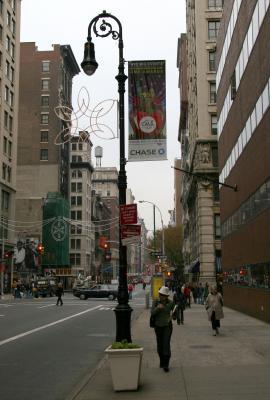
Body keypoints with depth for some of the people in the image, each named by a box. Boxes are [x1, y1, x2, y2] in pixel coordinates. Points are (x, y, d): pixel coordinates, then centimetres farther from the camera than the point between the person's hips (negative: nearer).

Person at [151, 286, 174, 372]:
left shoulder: (170, 303, -8)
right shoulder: (156, 302, -6)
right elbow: (152, 312, -15)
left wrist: (171, 316, -20)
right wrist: (158, 307, -33)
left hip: (167, 326, -2)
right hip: (158, 326, 2)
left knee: (166, 344, -10)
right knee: (159, 345, 11)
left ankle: (166, 365, -7)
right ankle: (162, 361, 31)